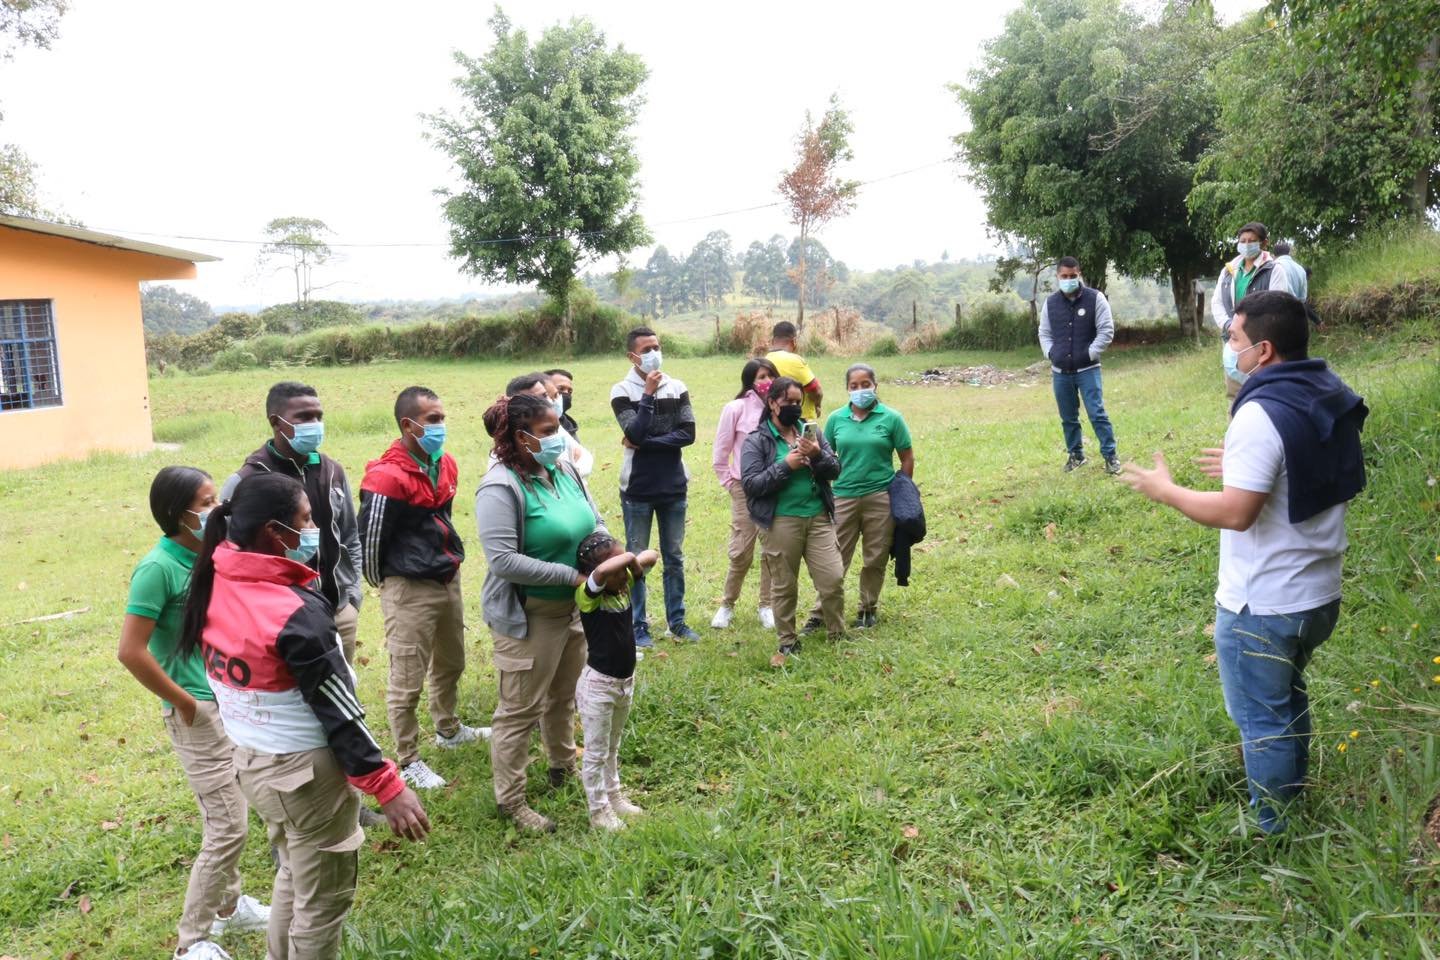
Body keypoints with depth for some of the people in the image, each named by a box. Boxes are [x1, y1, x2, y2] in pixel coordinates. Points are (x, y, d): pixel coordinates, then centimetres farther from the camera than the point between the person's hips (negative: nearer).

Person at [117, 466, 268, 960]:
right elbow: (130, 651, -22)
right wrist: (184, 702, -15)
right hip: (199, 714, -7)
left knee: (228, 818, 20)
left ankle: (229, 907, 39)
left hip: (231, 703, 7)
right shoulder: (159, 568, -20)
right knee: (228, 829, -3)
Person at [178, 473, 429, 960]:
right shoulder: (295, 613, -27)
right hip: (305, 770, -8)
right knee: (322, 902, 11)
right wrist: (388, 786, -18)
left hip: (249, 758, 8)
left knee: (294, 877, 29)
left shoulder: (215, 585, -5)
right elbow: (338, 712, -23)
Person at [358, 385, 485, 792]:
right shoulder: (387, 477, -22)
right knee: (407, 681, 4)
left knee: (451, 663, 25)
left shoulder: (445, 464, 3)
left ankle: (449, 730, 46)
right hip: (410, 590, -8)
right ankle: (409, 761, 19)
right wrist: (384, 585, 0)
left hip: (448, 580, 8)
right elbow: (370, 541, -14)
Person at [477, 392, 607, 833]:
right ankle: (510, 799, 19)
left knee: (563, 695, 25)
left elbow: (595, 521, 12)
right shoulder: (502, 488, -22)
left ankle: (563, 765, 46)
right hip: (528, 616, -8)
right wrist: (572, 574, -26)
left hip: (573, 608, 8)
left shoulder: (564, 470, 1)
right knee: (521, 708, 3)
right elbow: (502, 559, -28)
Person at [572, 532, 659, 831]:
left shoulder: (625, 583, -4)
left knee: (612, 748, 25)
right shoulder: (588, 595, -23)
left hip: (625, 681, 7)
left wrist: (636, 561, -13)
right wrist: (628, 557, -27)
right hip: (598, 685, -7)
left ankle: (614, 797, 41)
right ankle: (599, 811, 25)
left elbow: (652, 555, 6)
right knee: (596, 753, 10)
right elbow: (603, 571, -45)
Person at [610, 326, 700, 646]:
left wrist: (644, 443, -15)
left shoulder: (677, 388, 3)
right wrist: (648, 394, -20)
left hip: (673, 487, 3)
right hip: (637, 489, -3)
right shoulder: (622, 391, -7)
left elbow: (688, 434, -8)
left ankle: (677, 621, 24)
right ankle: (638, 626, 15)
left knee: (674, 557, 12)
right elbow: (635, 433, -20)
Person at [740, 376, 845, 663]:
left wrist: (818, 455, -13)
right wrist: (786, 465, -18)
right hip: (780, 522, -3)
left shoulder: (811, 432, 9)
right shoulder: (756, 441, -3)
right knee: (784, 586, 7)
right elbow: (751, 484, -11)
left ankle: (838, 636, 21)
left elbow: (835, 470, 7)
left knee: (833, 579, 1)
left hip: (818, 517, 3)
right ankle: (788, 641, 22)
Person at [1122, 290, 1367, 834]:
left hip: (1262, 606, -9)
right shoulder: (1334, 398, 2)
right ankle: (1292, 795, 47)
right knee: (1288, 694, 29)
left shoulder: (1262, 415, -25)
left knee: (1262, 719, 9)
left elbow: (1235, 513, -28)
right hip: (1320, 594, 9)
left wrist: (1165, 491, -15)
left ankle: (1271, 830, 25)